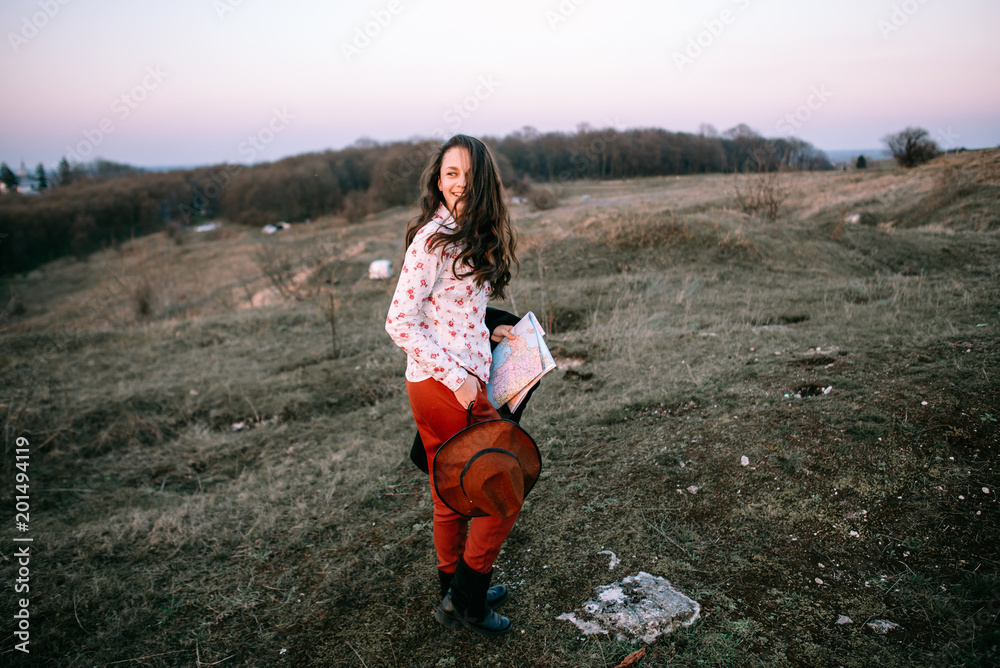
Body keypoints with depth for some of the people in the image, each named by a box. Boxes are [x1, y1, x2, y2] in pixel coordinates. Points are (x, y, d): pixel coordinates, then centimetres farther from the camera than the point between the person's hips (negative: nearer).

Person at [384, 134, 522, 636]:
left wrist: (487, 331, 9)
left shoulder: (472, 235, 12)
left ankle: (456, 591, 38)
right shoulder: (434, 238, -15)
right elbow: (399, 322, -18)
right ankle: (465, 600, 16)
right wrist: (455, 377, -19)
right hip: (445, 386, -8)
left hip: (459, 381, 8)